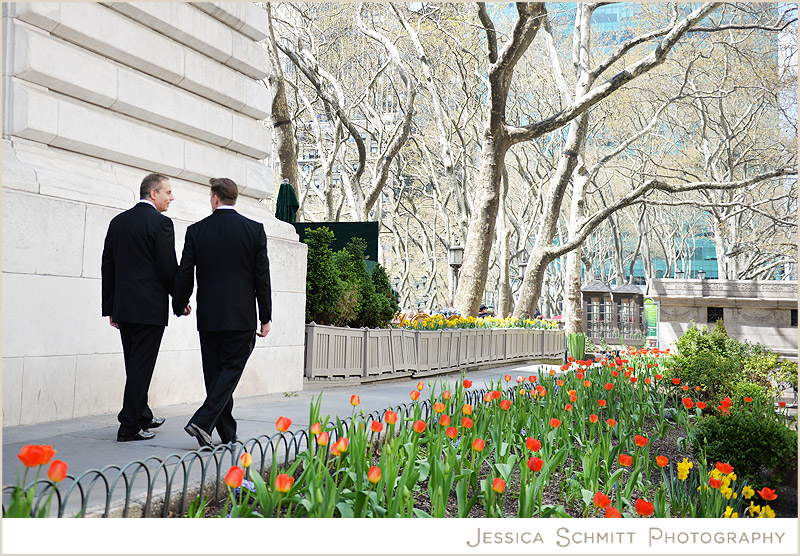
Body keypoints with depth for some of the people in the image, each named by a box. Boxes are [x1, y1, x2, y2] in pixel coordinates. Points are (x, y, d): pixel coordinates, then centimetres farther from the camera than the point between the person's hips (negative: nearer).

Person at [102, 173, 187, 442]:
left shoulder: (118, 221, 11)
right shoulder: (161, 223, -10)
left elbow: (107, 266, 13)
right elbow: (168, 267, -13)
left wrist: (110, 307, 17)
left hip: (124, 307, 7)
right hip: (150, 307, -7)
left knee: (135, 365, 17)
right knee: (141, 366, -2)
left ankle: (142, 416, 30)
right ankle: (130, 426, 1)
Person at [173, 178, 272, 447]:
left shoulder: (196, 231, 1)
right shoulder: (254, 229, -2)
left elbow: (184, 275, 4)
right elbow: (262, 276, -2)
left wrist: (179, 306, 19)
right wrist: (265, 318, 3)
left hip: (208, 316, 2)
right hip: (241, 316, -2)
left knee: (215, 373, 10)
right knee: (231, 369, 2)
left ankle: (228, 434, 15)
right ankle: (202, 422, -13)